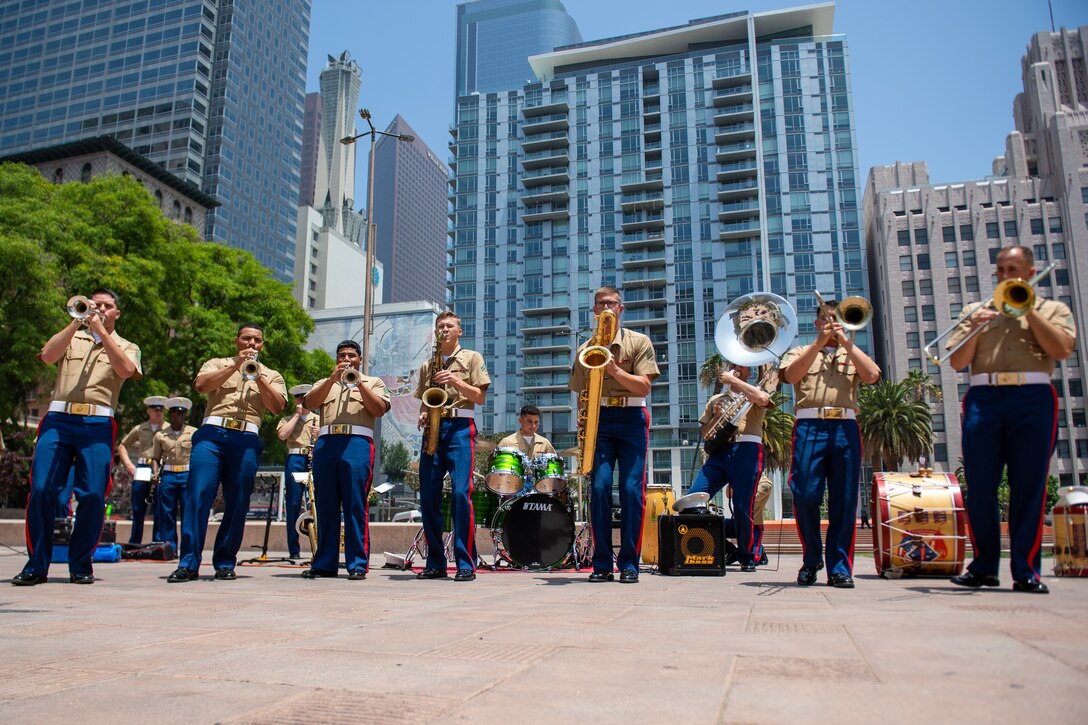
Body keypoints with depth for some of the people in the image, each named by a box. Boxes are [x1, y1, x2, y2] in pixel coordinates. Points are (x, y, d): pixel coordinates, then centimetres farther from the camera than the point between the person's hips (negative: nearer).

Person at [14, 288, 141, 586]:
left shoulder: (127, 347, 18)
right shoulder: (72, 338, 22)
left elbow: (126, 370, -4)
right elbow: (47, 356, 2)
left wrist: (101, 331, -4)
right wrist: (77, 322, -3)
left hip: (98, 424, -1)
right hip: (58, 419, 1)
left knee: (93, 495, -8)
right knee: (41, 489, -7)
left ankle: (80, 565, 5)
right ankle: (36, 565, 3)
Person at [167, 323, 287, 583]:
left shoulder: (271, 375, 21)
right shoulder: (217, 364, 20)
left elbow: (277, 407, 4)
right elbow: (201, 385, -1)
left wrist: (258, 376, -2)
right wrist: (235, 366, -5)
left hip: (246, 441, 1)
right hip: (212, 434, -1)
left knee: (236, 503, -1)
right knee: (197, 495, -11)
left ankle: (225, 563, 8)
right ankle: (188, 563, -8)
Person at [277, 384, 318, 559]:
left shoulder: (319, 419, 20)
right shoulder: (288, 420, 16)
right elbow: (282, 435, -5)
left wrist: (320, 436, -5)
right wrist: (297, 415, -1)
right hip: (295, 461, -1)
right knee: (293, 504, -3)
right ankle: (294, 550, 2)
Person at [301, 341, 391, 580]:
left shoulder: (373, 382, 18)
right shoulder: (325, 383, 25)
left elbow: (379, 409, 2)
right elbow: (310, 403, 5)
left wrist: (359, 384, -6)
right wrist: (333, 378, -5)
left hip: (357, 443, -3)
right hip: (326, 443, 3)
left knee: (356, 506, -7)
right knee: (325, 506, 3)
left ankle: (358, 564, -5)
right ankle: (324, 563, 10)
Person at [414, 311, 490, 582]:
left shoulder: (472, 358, 11)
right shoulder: (427, 366, 22)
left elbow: (480, 397, 3)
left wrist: (456, 381, -11)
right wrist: (423, 415, 2)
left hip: (460, 427, -4)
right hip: (433, 429, 5)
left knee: (461, 493, -15)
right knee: (428, 496, 0)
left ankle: (466, 564, -11)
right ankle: (435, 563, 9)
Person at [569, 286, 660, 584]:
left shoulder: (639, 342, 6)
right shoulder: (585, 350, 14)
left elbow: (644, 387, -4)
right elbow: (581, 394, 15)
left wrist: (615, 371, -18)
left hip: (631, 418, -2)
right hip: (598, 418, 2)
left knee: (632, 489, -8)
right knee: (599, 487, -8)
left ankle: (629, 564, 1)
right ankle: (602, 564, -1)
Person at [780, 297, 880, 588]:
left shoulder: (853, 354, 23)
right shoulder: (800, 352, 19)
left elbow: (872, 376, 1)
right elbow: (791, 375, -4)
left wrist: (846, 342, 0)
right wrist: (819, 342, -4)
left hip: (845, 429, 2)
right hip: (810, 427, -1)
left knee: (844, 501, -1)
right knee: (805, 496, -8)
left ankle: (840, 568, 6)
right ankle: (811, 560, 11)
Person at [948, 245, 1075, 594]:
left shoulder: (1052, 309, 17)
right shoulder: (975, 311, 20)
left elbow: (1062, 349, -3)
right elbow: (957, 362, 10)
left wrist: (1028, 310, -3)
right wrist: (974, 329, -6)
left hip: (1033, 397, -1)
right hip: (983, 398, 1)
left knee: (1029, 487, -3)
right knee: (979, 487, -1)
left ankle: (1026, 570, 3)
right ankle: (983, 567, 8)